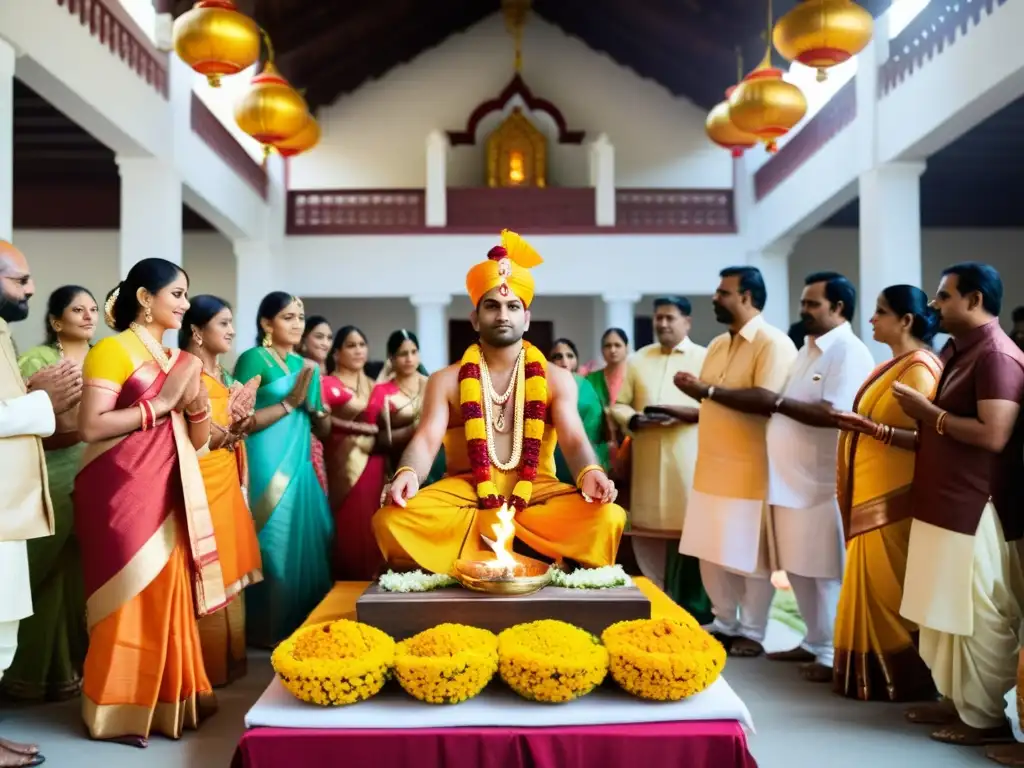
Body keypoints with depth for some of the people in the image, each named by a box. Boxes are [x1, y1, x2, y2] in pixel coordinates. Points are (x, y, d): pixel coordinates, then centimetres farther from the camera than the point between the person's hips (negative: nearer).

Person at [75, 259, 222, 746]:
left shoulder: (179, 359, 16)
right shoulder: (112, 350, -6)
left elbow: (198, 440, 17)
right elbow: (90, 427, -16)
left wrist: (198, 406, -3)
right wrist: (159, 404, -15)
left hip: (169, 491, 7)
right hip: (123, 489, -7)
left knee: (167, 591, 9)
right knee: (131, 593, -4)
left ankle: (165, 699, 19)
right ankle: (119, 709, 9)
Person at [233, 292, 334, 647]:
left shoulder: (304, 365, 15)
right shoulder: (252, 359, -5)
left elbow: (324, 430, 15)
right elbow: (241, 422, -14)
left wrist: (312, 403, -4)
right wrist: (289, 402, -13)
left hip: (301, 468, 7)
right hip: (268, 469, -7)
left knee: (308, 544, 9)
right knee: (274, 546, -2)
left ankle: (303, 626, 21)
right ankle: (270, 630, 11)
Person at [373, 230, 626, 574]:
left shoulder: (555, 379, 11)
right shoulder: (446, 381, 9)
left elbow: (574, 440, -2)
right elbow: (425, 441, -4)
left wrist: (590, 473, -27)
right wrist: (408, 474, -29)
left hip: (537, 492, 0)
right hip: (465, 493, 1)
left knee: (607, 517, -29)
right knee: (392, 519, -30)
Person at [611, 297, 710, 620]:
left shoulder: (705, 357, 5)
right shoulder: (638, 359, 15)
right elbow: (618, 405, 13)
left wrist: (683, 413, -18)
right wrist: (635, 420, -8)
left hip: (689, 461, -3)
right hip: (648, 460, 3)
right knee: (649, 532, 5)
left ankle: (694, 608, 6)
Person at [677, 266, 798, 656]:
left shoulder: (774, 343, -12)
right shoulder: (717, 345, 14)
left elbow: (767, 400, -24)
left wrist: (708, 390, -23)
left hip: (750, 473, -7)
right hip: (712, 469, 8)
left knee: (750, 556, 4)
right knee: (712, 553, 12)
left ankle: (752, 632, 18)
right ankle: (725, 624, 27)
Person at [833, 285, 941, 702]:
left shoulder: (919, 368, -15)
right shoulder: (894, 364, 15)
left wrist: (868, 427, -29)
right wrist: (855, 421, 10)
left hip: (894, 497, -10)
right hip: (873, 493, 10)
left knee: (889, 588, -2)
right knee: (873, 586, 13)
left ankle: (904, 676, 10)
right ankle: (873, 673, 21)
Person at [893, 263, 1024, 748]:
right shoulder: (955, 352, 15)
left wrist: (928, 412, -14)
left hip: (977, 512, -9)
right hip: (943, 506, 9)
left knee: (979, 620, 2)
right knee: (947, 613, 17)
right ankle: (956, 700, 29)